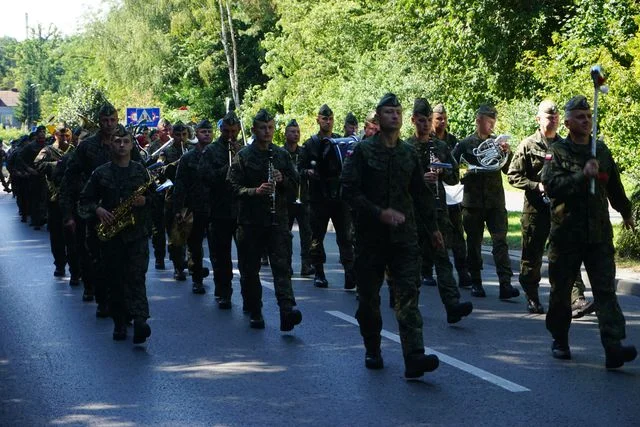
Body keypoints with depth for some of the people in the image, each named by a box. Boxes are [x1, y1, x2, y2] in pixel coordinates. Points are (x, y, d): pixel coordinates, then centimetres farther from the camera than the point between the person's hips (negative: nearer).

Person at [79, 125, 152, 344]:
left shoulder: (140, 170, 8)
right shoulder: (100, 173, 6)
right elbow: (85, 200, 9)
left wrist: (144, 200, -8)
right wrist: (97, 210, -9)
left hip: (137, 232, -1)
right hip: (110, 234, 1)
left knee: (136, 276, -12)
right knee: (114, 279, 5)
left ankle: (140, 321, -23)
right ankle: (119, 323, 14)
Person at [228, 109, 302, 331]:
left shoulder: (282, 155, 11)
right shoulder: (243, 156, 1)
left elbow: (295, 182, 14)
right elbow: (234, 187, -6)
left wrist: (282, 180, -7)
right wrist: (256, 190, -21)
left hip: (277, 219, 1)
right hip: (250, 219, -1)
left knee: (281, 264, -11)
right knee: (250, 269, 5)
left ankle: (287, 309, -23)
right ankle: (254, 311, 18)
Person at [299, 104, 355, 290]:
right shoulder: (310, 144, 7)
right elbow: (300, 169, 5)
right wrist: (308, 172, -16)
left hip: (340, 196, 0)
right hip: (318, 197, 0)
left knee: (345, 236, -7)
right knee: (317, 236, 5)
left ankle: (350, 274, -11)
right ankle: (319, 273, 14)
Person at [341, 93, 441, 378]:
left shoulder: (409, 153, 12)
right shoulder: (363, 151, -1)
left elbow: (420, 193, 21)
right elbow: (349, 190, -8)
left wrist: (432, 227, 23)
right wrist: (380, 213, -16)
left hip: (404, 236, 2)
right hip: (370, 235, -2)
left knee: (408, 294, -10)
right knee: (369, 296, 7)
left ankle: (414, 357, -20)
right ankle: (372, 350, 26)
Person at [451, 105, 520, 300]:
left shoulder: (497, 143, 10)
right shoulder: (465, 144, 4)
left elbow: (509, 170, 6)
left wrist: (508, 153, -10)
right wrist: (466, 174, -13)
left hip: (495, 201, 1)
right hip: (473, 201, -1)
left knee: (500, 241, -9)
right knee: (474, 242, 6)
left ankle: (505, 284, -15)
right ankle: (475, 282, 16)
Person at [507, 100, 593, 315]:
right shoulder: (528, 146, -1)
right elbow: (513, 175, -3)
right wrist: (537, 186, -14)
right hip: (535, 209, -2)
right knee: (532, 256, 7)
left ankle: (577, 299, -15)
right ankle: (532, 298, 24)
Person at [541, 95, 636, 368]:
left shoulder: (601, 150, 13)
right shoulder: (557, 152, -1)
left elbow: (614, 186, 28)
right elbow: (551, 186, -17)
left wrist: (626, 213, 39)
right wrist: (582, 176, -25)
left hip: (599, 232, 3)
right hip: (566, 231, -3)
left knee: (605, 289, -9)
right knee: (561, 290, 8)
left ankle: (614, 346, -18)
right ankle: (559, 341, 26)